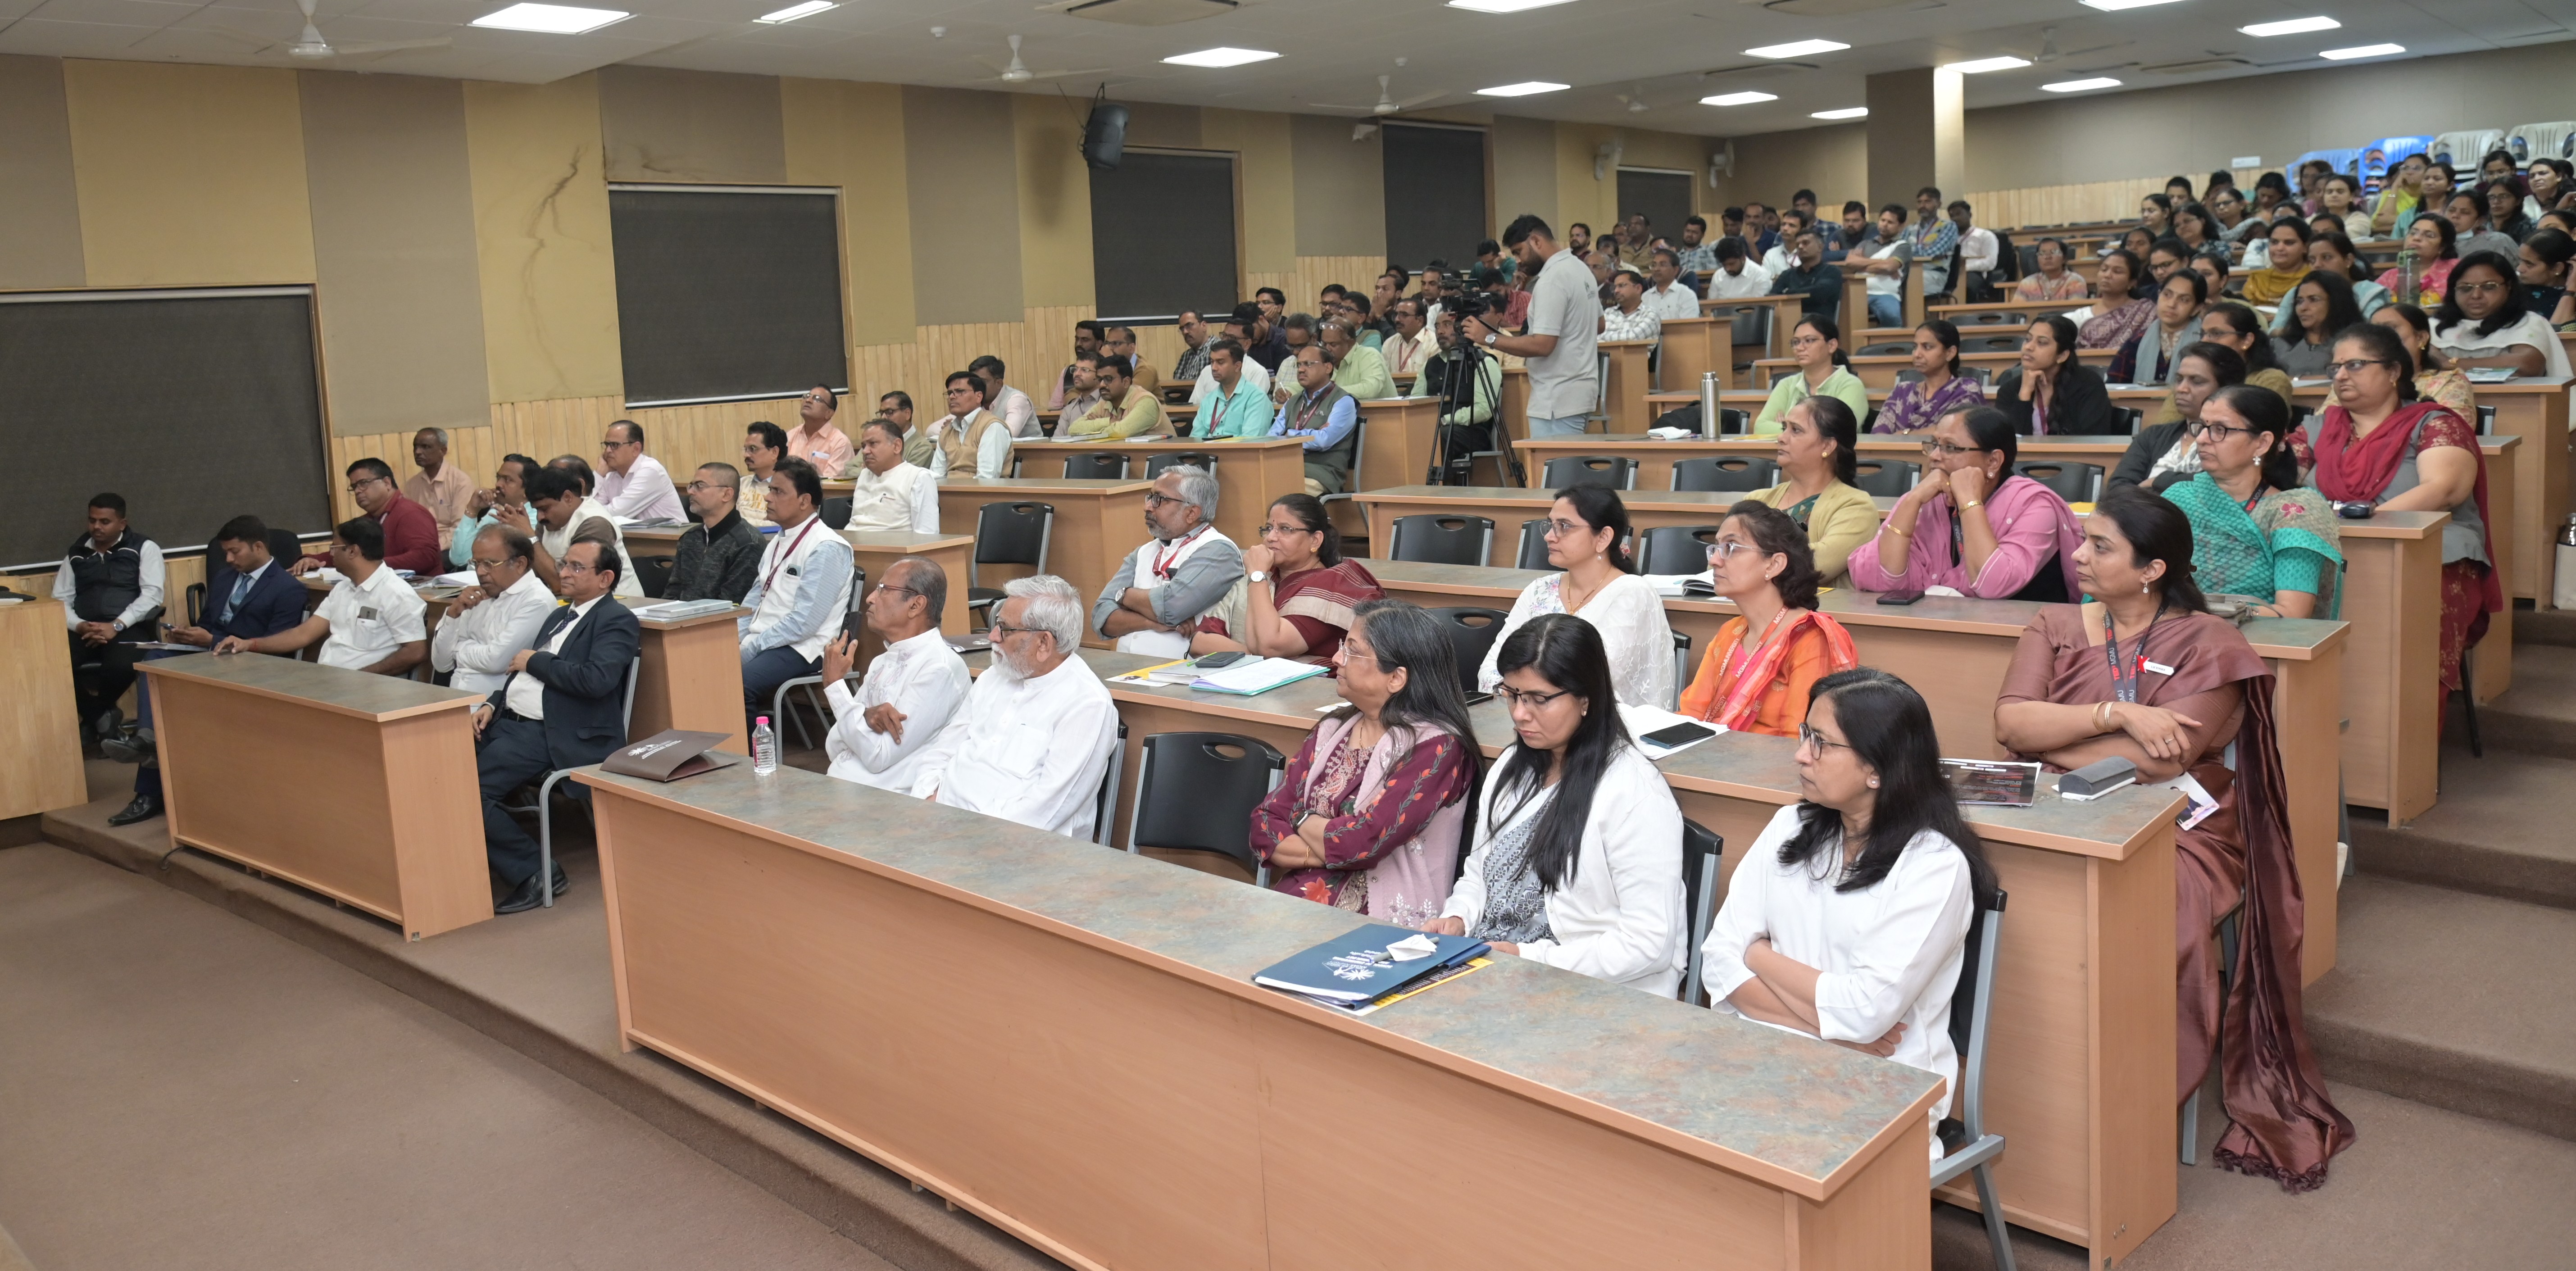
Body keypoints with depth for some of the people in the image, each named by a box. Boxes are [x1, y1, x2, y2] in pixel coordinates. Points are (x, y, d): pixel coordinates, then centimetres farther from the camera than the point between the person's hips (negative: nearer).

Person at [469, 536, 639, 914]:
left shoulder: (617, 621, -5)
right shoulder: (560, 615, 22)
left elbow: (596, 680, -21)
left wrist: (535, 661, -9)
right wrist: (492, 705, 7)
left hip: (550, 734, -8)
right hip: (508, 720, 9)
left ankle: (536, 871, -8)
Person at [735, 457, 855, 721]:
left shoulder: (826, 549, -12)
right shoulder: (776, 542, 17)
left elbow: (804, 622, -18)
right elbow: (754, 599, 20)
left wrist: (753, 648, -16)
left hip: (801, 648, -8)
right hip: (762, 641, 8)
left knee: (738, 683, -31)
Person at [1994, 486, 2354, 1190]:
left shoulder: (2205, 643, 3)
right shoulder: (2055, 627, 14)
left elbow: (2162, 758, -12)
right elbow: (2009, 719, -3)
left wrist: (2045, 743, -6)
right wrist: (2119, 715, -13)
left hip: (2177, 833, -2)